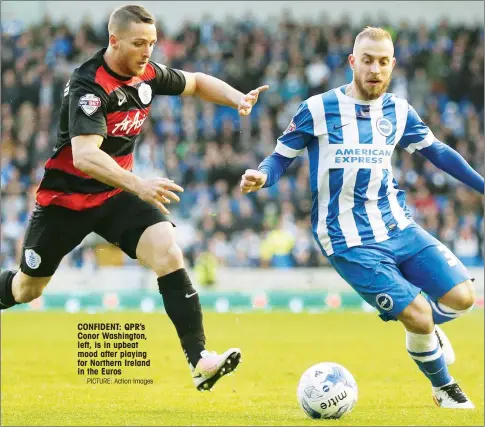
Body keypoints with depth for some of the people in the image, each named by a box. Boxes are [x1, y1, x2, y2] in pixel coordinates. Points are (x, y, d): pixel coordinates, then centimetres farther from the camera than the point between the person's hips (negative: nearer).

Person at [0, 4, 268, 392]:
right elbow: (84, 156, -40)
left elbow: (196, 83, 16)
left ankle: (200, 362, -26)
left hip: (116, 193, 5)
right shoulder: (89, 86, -26)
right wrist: (138, 185, -52)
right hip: (66, 196, -5)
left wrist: (237, 98, -3)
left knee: (167, 250, -21)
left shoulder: (147, 74, -5)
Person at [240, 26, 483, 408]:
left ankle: (429, 329, 28)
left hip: (397, 225, 5)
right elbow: (282, 157, -1)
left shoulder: (398, 111, 5)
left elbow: (437, 151, 18)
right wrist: (262, 176, -23)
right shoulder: (318, 109, -8)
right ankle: (443, 389, 13)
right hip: (349, 240, -5)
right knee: (417, 317, -14)